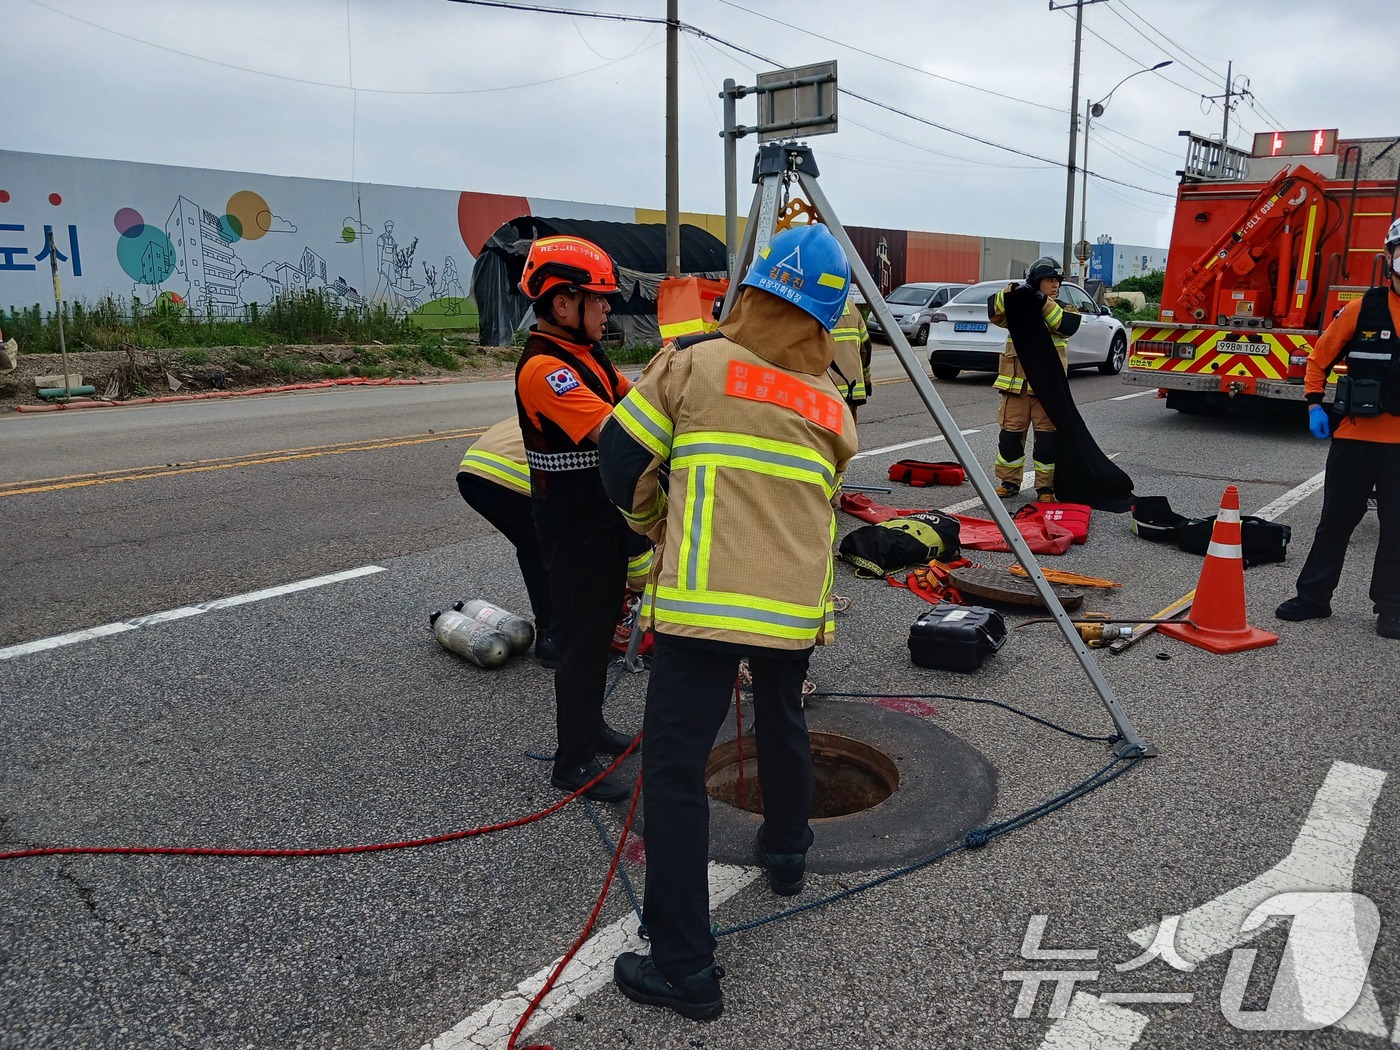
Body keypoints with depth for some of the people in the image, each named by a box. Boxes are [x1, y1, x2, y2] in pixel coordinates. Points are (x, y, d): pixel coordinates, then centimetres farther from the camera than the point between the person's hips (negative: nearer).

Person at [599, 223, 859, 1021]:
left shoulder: (695, 362, 1)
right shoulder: (833, 404, 12)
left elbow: (621, 458, 3)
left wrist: (656, 524, 21)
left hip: (704, 599, -5)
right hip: (797, 604, 5)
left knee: (675, 766, 0)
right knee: (783, 720, 30)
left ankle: (686, 968, 2)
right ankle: (787, 853, 50)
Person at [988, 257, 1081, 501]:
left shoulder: (1063, 309, 9)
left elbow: (1068, 326, -13)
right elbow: (995, 313, -9)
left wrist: (1045, 304, -21)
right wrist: (1009, 293, -25)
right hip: (1016, 383, 1)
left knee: (1047, 436, 0)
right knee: (1010, 433, 4)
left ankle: (1046, 486, 9)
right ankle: (1009, 481, 17)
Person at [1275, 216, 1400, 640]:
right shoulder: (1363, 310, -1)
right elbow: (1320, 356, 7)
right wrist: (1315, 404, -2)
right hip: (1356, 435, 0)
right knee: (1336, 519, 10)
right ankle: (1312, 596, 20)